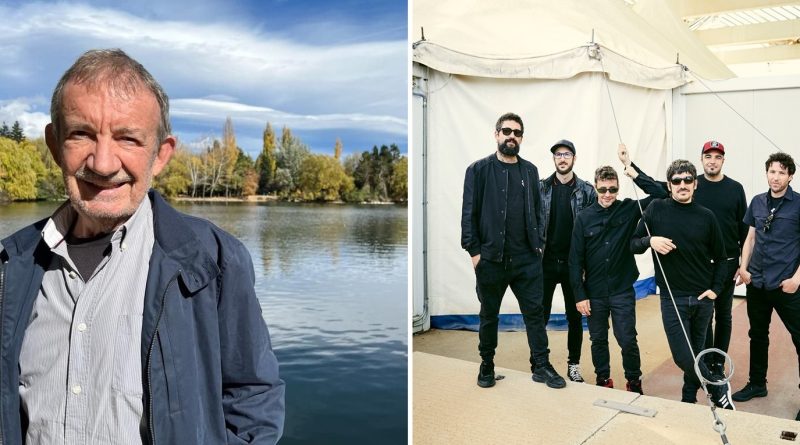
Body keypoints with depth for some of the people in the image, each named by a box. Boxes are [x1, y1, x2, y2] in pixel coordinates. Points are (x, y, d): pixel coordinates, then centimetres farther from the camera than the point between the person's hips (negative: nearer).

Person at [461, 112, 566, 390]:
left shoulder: (530, 171, 9)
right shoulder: (479, 170, -2)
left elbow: (536, 211, 13)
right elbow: (469, 213, -5)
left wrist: (538, 244, 5)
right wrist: (474, 250, -9)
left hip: (527, 259, 3)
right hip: (490, 258, -2)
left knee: (534, 312, 6)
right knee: (489, 315, 12)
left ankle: (541, 366, 16)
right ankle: (486, 365, 27)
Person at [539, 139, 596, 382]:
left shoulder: (586, 191, 0)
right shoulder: (541, 188, 2)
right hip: (546, 262, 0)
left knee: (575, 316, 10)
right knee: (540, 315, 4)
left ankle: (574, 365, 23)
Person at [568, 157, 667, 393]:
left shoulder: (629, 209, -2)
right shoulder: (584, 218, -4)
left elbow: (660, 194, -14)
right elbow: (575, 259, -3)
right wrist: (580, 294, -6)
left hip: (623, 290, -1)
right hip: (594, 292, 1)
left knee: (628, 340, 2)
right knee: (598, 340, 13)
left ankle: (634, 382, 23)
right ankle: (603, 380, 31)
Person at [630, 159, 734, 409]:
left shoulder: (706, 216, 0)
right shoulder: (657, 209, -4)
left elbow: (720, 257, 9)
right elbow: (633, 245, 1)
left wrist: (715, 289, 0)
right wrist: (650, 241, -20)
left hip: (702, 298, 2)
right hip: (673, 298, -2)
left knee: (695, 352, 13)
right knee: (683, 356, -5)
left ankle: (689, 399, 33)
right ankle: (719, 389, 19)